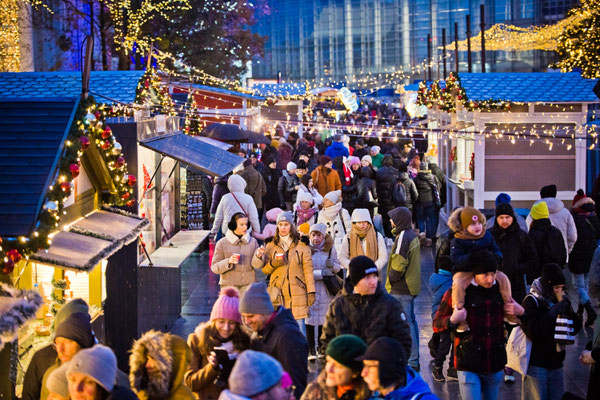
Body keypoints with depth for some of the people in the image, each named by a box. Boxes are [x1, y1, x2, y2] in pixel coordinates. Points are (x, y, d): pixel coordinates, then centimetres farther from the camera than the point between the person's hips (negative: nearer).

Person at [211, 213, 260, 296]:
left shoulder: (253, 241, 8)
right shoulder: (222, 243, 2)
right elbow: (214, 267, 0)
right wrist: (228, 262, -17)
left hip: (249, 285, 2)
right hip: (229, 285, -1)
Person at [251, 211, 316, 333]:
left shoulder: (302, 245, 6)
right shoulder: (271, 246, 12)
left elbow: (308, 270, 4)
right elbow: (264, 270, 11)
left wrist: (311, 292, -3)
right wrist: (273, 263, -10)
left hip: (297, 294, -1)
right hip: (278, 293, 2)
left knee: (299, 325, -6)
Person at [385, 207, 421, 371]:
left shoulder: (403, 237, -18)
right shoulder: (413, 235, 13)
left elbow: (399, 264, -24)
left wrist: (391, 278, -8)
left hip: (401, 289, -10)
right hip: (411, 286, 10)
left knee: (405, 323, -7)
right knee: (411, 320, 16)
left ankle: (411, 362, -5)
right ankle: (414, 360, 24)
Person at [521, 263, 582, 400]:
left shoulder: (561, 300, 7)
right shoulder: (531, 302, -11)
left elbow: (575, 329, 6)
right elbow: (534, 332, -23)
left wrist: (567, 307, -10)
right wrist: (556, 309, -23)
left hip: (556, 362, 6)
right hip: (536, 364, -6)